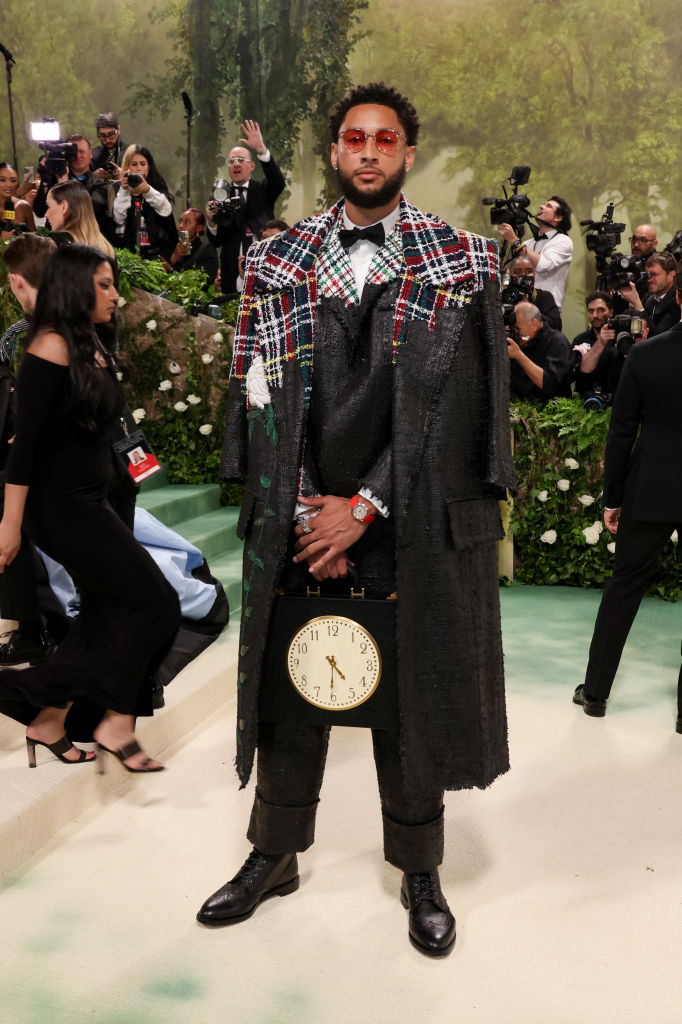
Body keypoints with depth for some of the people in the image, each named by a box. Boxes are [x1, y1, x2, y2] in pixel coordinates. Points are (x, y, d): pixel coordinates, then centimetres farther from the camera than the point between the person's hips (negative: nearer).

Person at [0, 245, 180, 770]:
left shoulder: (92, 345, 13)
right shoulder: (52, 346, -14)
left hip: (87, 502, 9)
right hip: (60, 504, -9)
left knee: (106, 614, 12)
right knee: (154, 603, -8)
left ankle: (49, 718, 23)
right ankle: (116, 720, 4)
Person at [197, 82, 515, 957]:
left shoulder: (461, 261, 2)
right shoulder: (279, 259, 7)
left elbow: (446, 399, -6)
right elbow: (265, 389, 2)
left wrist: (365, 506, -12)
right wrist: (308, 509, -7)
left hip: (408, 517, -1)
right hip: (299, 514, 2)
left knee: (409, 688, 7)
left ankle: (418, 871, 27)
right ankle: (275, 854, 32)